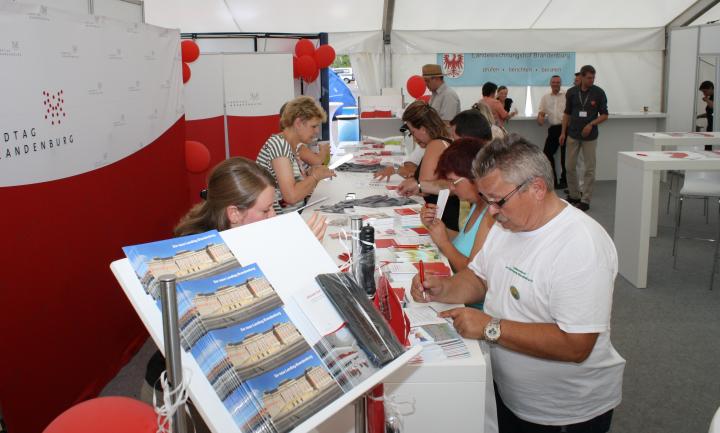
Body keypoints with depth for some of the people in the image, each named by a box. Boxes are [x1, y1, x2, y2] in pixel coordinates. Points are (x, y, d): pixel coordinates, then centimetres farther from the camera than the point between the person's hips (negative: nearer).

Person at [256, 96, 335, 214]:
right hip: (279, 220, -8)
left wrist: (308, 173, 0)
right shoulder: (279, 144, -17)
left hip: (297, 213, 8)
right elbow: (291, 196, -25)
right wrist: (316, 176, -13)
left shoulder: (293, 145, 9)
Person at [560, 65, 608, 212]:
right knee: (570, 166, 6)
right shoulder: (571, 92, 0)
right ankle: (574, 195, 22)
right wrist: (563, 132, 2)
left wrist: (591, 124, -19)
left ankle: (585, 200, 7)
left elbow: (604, 115, -3)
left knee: (589, 168, 0)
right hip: (573, 135, 3)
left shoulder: (599, 93, -6)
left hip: (590, 136, -2)